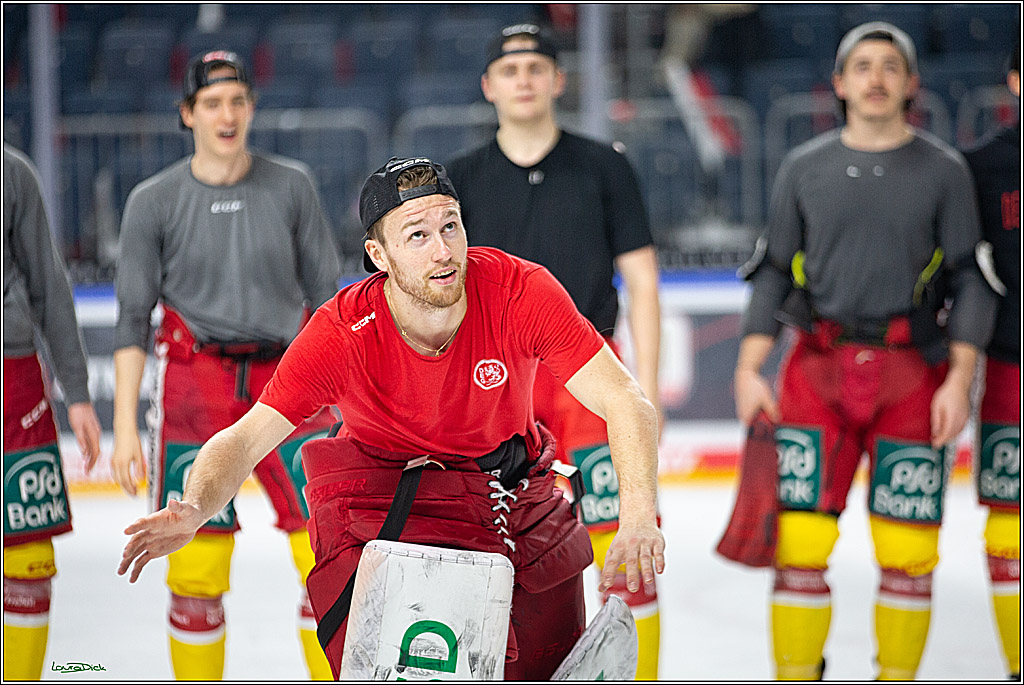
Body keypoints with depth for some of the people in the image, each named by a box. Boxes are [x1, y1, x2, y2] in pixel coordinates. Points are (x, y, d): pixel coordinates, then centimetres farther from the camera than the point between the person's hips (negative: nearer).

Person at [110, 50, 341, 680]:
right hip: (195, 392, -1)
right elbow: (133, 317, 1)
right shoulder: (154, 201, 1)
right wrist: (125, 425, -4)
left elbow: (324, 293, 9)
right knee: (195, 571, -2)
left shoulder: (291, 185, 4)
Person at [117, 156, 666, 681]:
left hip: (515, 494, 3)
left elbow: (624, 402, -25)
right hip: (381, 498, -2)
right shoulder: (341, 333, -25)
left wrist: (637, 515, -42)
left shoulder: (519, 291, -24)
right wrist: (193, 510, -46)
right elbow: (244, 440, -25)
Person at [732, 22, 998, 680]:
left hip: (912, 374, -1)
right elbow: (774, 272, 11)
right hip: (818, 367, 1)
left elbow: (970, 280, 2)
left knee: (907, 549, -1)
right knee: (799, 540, -5)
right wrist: (749, 370, 3)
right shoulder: (804, 168, 8)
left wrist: (960, 380, -7)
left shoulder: (944, 169, 4)